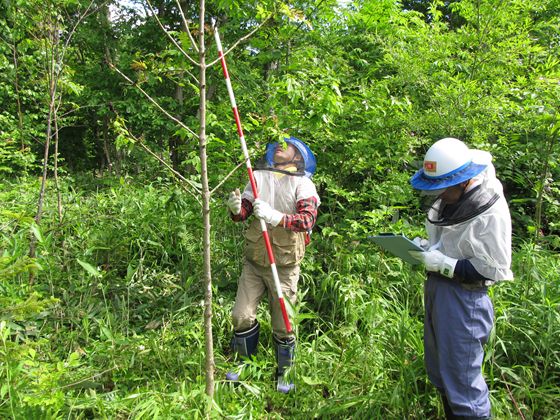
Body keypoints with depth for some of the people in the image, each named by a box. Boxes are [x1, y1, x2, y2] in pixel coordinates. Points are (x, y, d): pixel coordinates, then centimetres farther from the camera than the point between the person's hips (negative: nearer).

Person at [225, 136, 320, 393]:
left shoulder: (303, 183, -3)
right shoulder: (258, 176, 8)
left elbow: (308, 219, -18)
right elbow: (242, 213, 4)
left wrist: (276, 217, -32)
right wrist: (236, 208, -20)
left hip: (284, 266, -3)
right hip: (254, 261, 3)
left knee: (283, 326, 5)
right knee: (242, 316, 3)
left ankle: (283, 374, 27)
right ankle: (244, 363, 28)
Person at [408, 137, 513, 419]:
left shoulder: (491, 214, -19)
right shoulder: (449, 200, 4)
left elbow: (492, 270, -18)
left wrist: (441, 264, -22)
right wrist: (424, 246, -2)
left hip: (465, 298, -8)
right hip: (436, 288, 8)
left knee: (462, 382, 3)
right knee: (439, 372, 21)